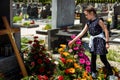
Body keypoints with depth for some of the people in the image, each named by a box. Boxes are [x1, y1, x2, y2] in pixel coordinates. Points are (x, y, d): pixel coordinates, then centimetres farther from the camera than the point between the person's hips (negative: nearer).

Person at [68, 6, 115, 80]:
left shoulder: (99, 21, -11)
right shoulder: (88, 23, 7)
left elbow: (106, 31, -11)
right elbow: (82, 33, 9)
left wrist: (107, 42, -16)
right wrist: (73, 41, 6)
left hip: (100, 40, -6)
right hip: (93, 41, 6)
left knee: (103, 58, -5)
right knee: (93, 58, 12)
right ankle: (93, 73, 27)